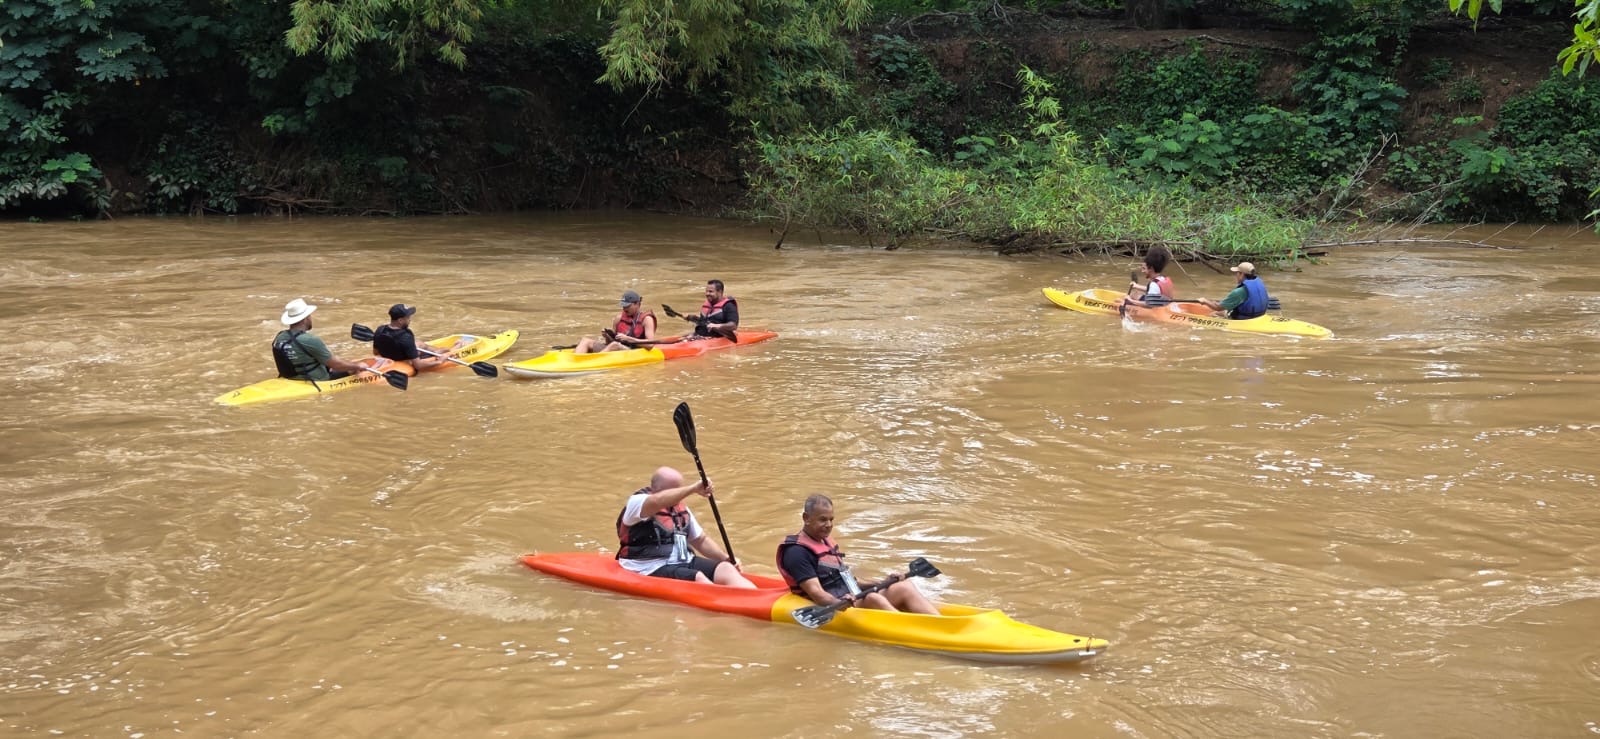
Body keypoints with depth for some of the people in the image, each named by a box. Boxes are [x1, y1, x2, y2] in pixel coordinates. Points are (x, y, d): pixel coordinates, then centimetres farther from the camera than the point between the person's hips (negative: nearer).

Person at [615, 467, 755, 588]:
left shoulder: (681, 510, 17)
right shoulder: (637, 502, -8)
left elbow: (701, 540, 24)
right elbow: (656, 501, -32)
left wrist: (727, 559, 10)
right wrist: (693, 488, -30)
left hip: (684, 562, 7)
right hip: (653, 569, -7)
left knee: (726, 569, -17)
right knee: (698, 578, -32)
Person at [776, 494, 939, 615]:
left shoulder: (827, 543, 22)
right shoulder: (797, 552, -8)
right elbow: (815, 592, -20)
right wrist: (838, 603, -38)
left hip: (858, 602, 9)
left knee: (905, 587, -8)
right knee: (873, 599, -34)